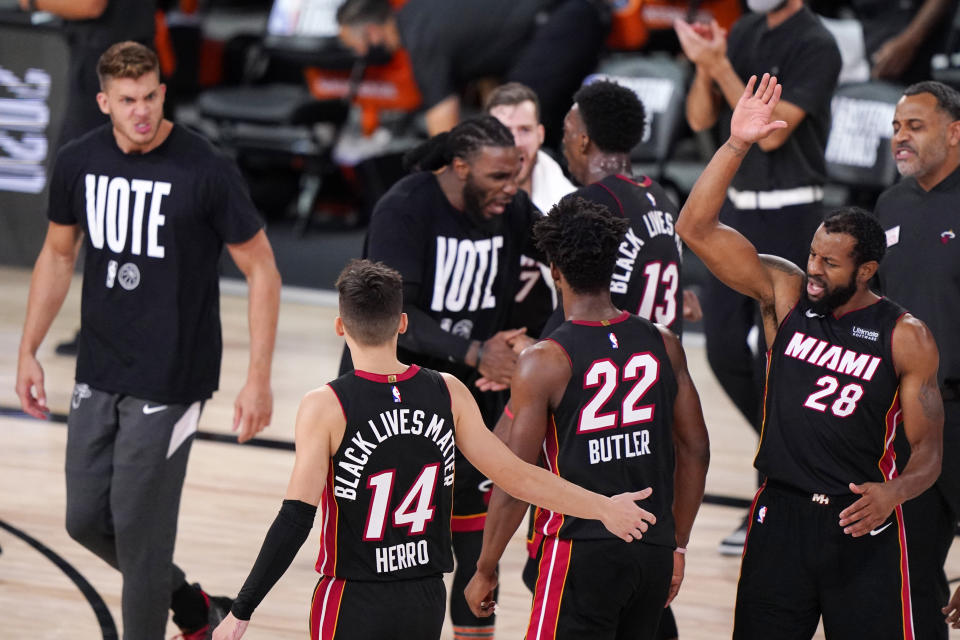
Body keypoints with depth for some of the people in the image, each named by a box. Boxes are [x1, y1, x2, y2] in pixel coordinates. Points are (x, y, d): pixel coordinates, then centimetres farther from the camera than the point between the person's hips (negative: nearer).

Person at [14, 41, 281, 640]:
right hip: (99, 376, 6)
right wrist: (29, 352, 13)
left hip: (170, 382, -6)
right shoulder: (79, 163, -1)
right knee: (87, 520, 10)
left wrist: (259, 379, -13)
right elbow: (58, 257, 15)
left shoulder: (206, 170, -16)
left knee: (138, 527, -4)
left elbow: (262, 270, -9)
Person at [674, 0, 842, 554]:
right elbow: (701, 119, 7)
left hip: (788, 216, -7)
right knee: (725, 352, 8)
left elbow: (769, 131, -20)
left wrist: (720, 66, -22)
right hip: (737, 207, 7)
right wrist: (704, 64, -11)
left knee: (773, 361, -5)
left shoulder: (816, 46, -14)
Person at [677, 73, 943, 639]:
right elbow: (697, 229, -5)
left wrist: (894, 492, -25)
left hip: (863, 523, -2)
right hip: (780, 514, 3)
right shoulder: (786, 294, 2)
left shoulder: (906, 338, -5)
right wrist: (736, 146, -15)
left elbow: (928, 449, -3)